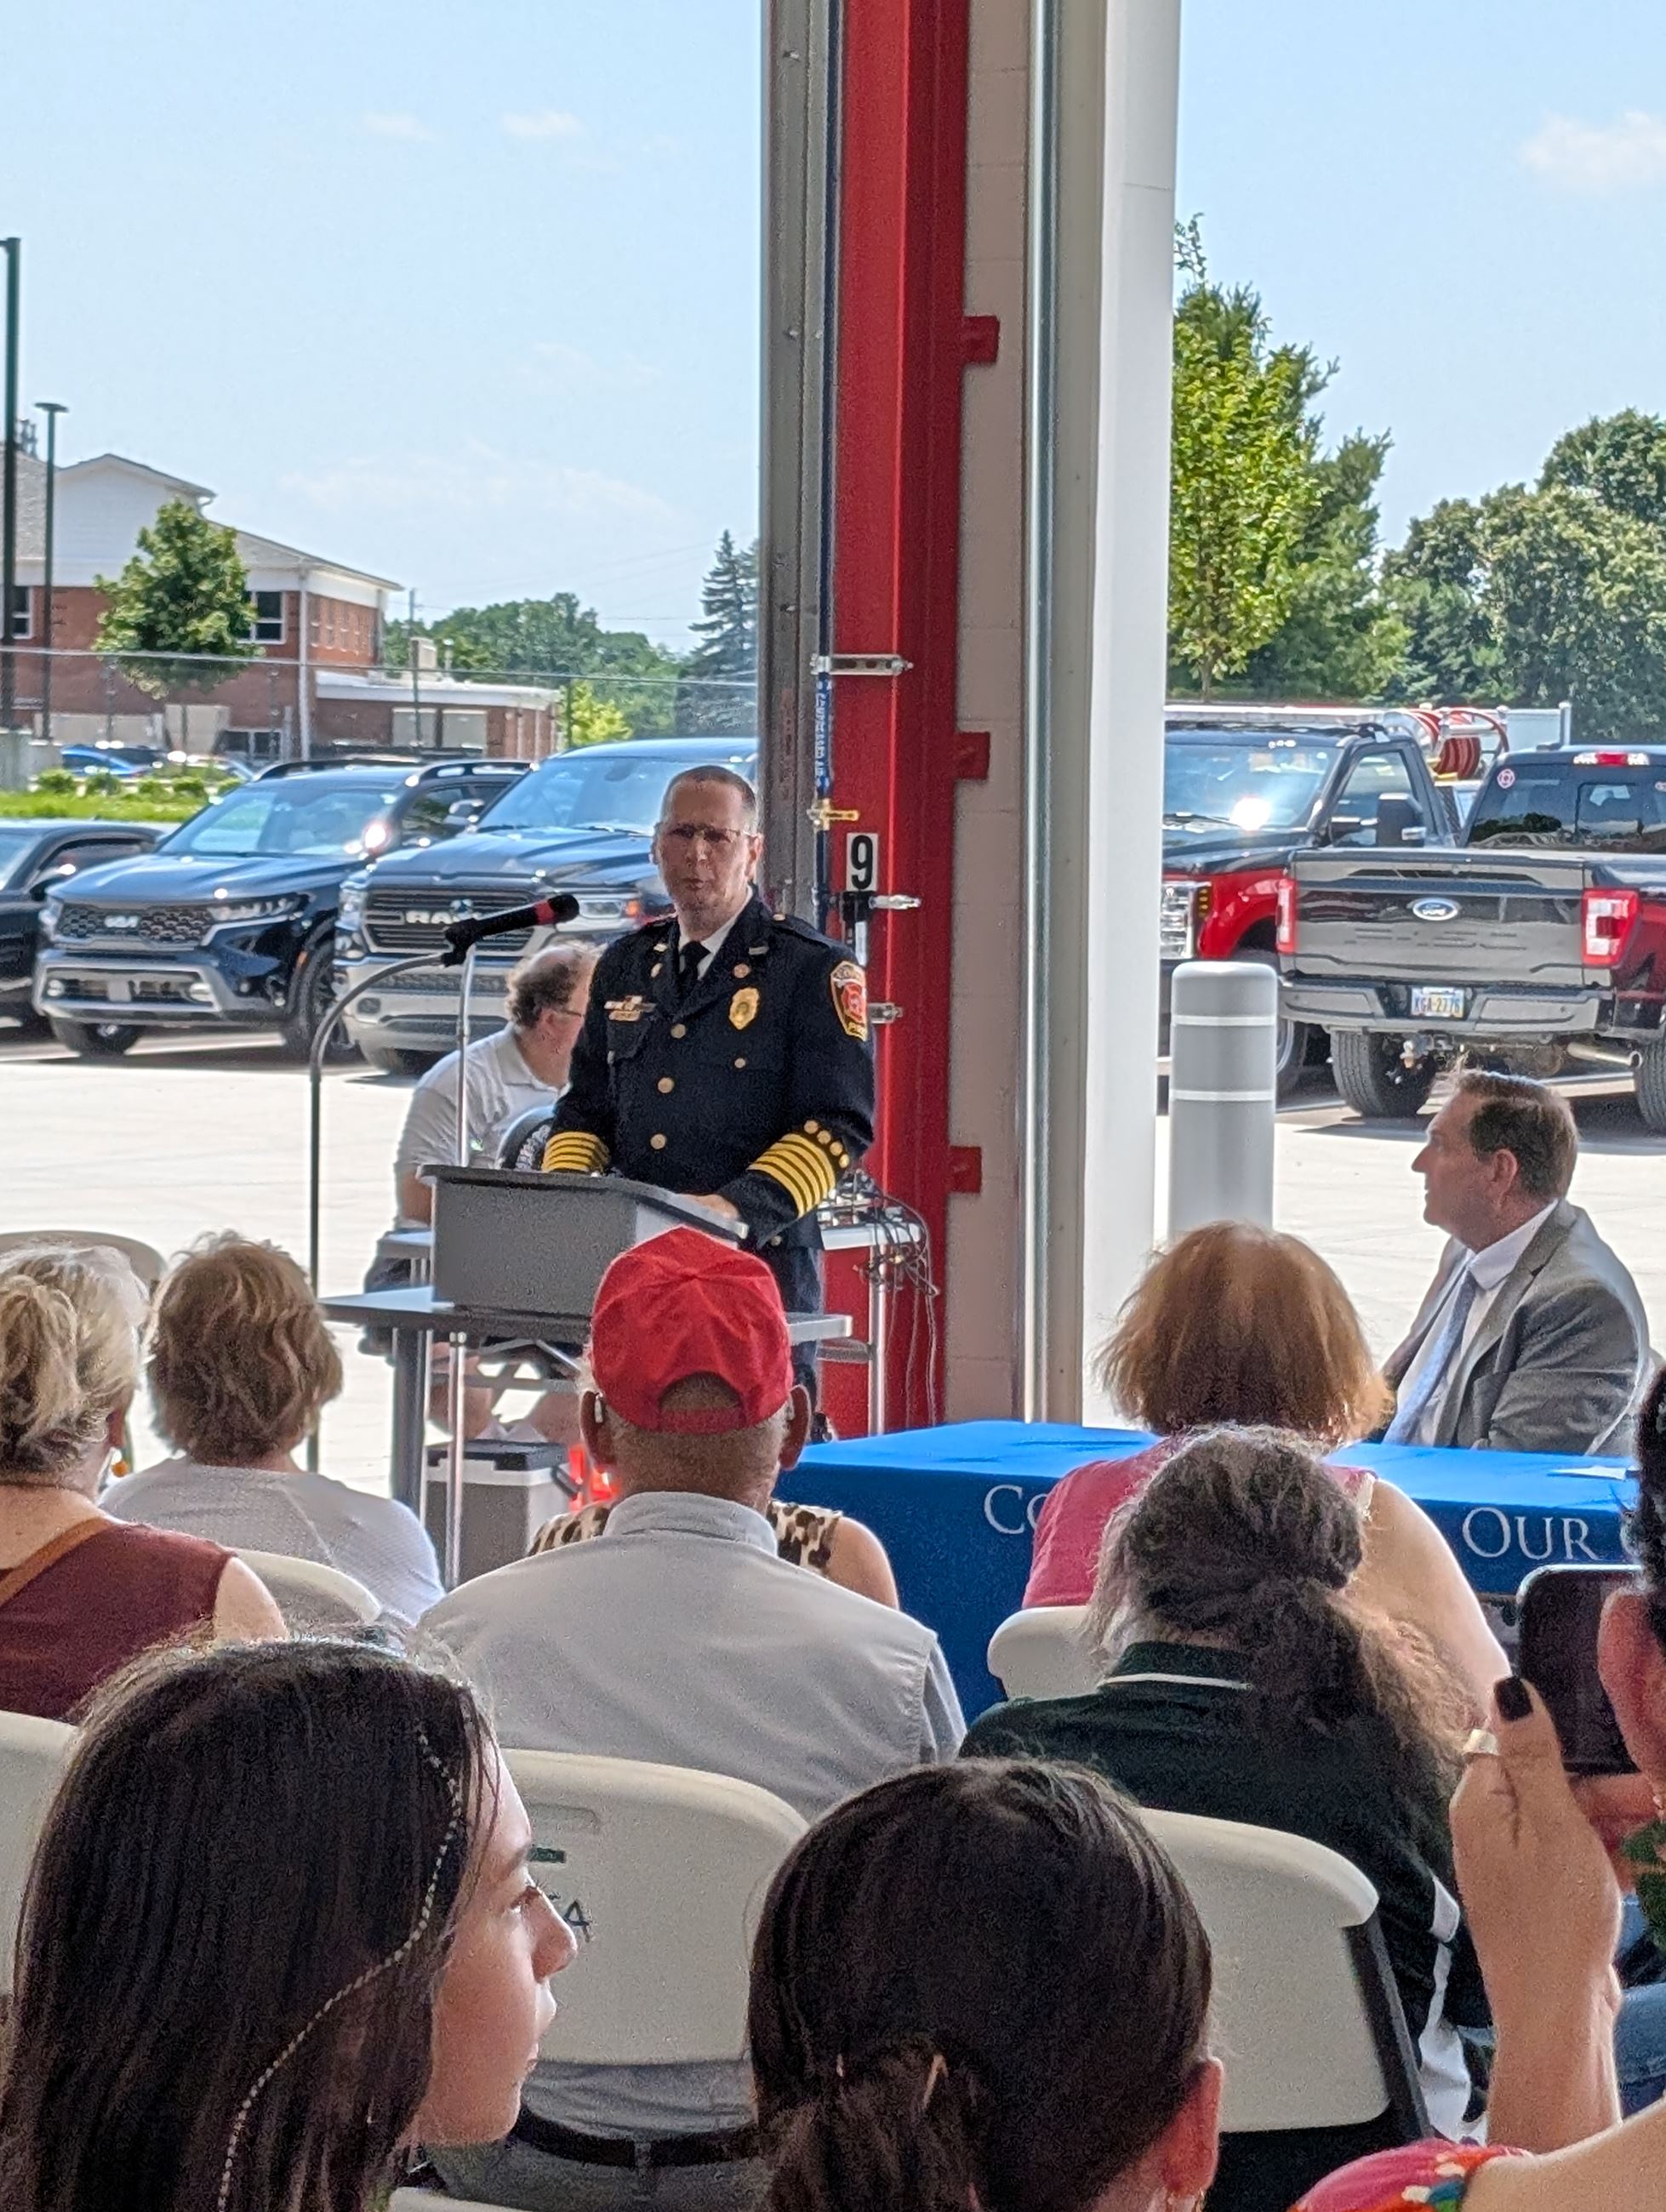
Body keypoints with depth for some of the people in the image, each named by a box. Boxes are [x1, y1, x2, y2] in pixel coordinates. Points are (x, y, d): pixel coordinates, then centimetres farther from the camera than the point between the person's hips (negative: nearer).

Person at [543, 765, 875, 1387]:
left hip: (759, 1262, -5)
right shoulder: (626, 964, 18)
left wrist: (741, 1206, -23)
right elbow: (588, 1107, 22)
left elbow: (839, 1125, -9)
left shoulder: (814, 969, -2)